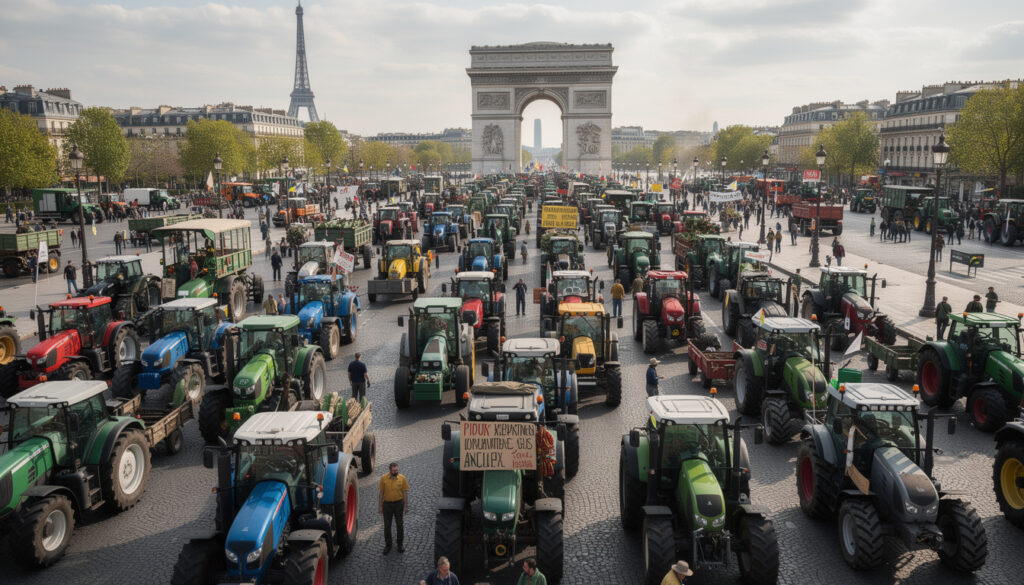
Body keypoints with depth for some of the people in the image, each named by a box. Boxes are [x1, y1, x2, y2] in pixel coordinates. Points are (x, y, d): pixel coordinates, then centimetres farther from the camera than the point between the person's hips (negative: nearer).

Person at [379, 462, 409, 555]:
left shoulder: (402, 478, -10)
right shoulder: (383, 478, -10)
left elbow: (405, 493, -2)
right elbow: (380, 493, -3)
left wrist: (406, 506, -1)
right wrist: (380, 506, -2)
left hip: (399, 503, 0)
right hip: (387, 504, 0)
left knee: (400, 524, 10)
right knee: (387, 525, 9)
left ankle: (400, 543, 28)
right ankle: (388, 545, 25)